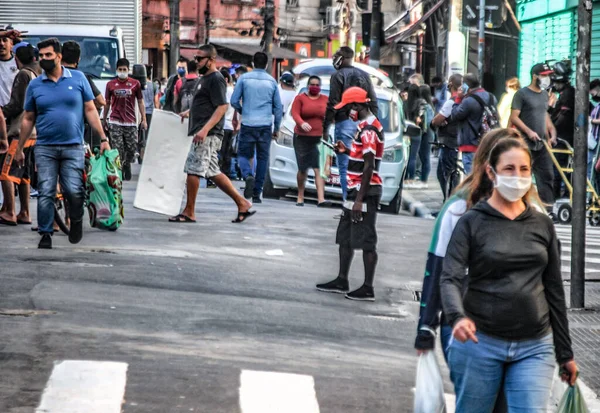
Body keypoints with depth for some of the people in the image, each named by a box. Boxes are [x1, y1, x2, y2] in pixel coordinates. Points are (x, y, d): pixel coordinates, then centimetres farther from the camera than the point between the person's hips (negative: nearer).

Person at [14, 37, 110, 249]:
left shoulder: (78, 79, 4)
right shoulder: (35, 85, 7)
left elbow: (90, 110, 6)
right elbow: (28, 119, 12)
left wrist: (103, 138, -1)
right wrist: (19, 149, 12)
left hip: (73, 147, -1)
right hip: (45, 148, 1)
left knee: (73, 191, -7)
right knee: (45, 193, -3)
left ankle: (76, 221, 20)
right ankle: (45, 234, 6)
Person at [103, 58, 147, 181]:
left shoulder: (135, 84, 5)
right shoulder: (111, 85, 5)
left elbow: (140, 102, 9)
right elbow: (107, 103, 13)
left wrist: (144, 119, 5)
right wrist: (104, 120, 15)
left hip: (131, 122, 1)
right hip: (115, 122, -1)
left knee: (132, 148, 4)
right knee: (118, 149, -6)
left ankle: (127, 164, 31)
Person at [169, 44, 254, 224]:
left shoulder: (216, 79, -11)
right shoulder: (205, 78, 19)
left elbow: (222, 106, -20)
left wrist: (205, 129, -27)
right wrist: (189, 112, 21)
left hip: (208, 135, -10)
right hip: (202, 133, 10)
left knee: (193, 169, -8)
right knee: (213, 172, 10)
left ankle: (189, 212, -1)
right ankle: (242, 204, 12)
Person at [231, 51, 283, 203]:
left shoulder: (244, 78, 0)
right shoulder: (272, 81, 6)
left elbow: (234, 101, 0)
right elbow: (278, 107, 8)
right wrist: (276, 128, 17)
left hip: (248, 124, -1)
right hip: (265, 125, 1)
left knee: (243, 154, 9)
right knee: (262, 158, 7)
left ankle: (248, 176, -22)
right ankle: (257, 193, 5)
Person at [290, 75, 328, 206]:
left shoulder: (325, 99, 9)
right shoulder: (300, 98, 3)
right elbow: (295, 113, -9)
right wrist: (302, 123, -28)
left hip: (320, 138, 0)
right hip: (302, 137, 0)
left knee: (319, 169, -11)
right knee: (302, 169, 7)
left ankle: (321, 199, -19)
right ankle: (300, 197, 21)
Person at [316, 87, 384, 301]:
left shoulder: (369, 129, -18)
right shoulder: (368, 126, 14)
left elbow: (369, 166, -23)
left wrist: (359, 199, -23)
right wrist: (347, 150, 12)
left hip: (365, 191, -11)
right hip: (356, 189, 11)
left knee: (366, 240, -5)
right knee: (345, 237, 16)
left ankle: (368, 289, -1)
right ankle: (342, 281, 25)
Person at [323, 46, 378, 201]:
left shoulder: (338, 76, -4)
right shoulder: (364, 76, 15)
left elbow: (333, 104, -9)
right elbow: (373, 103, 14)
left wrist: (325, 128, -6)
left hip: (345, 123, -6)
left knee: (345, 165, -6)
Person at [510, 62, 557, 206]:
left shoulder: (544, 94, 15)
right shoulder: (522, 94, -6)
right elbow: (514, 117, -10)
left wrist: (551, 133, 11)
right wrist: (529, 131, -19)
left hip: (542, 144, 7)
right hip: (526, 144, -7)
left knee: (547, 175, 2)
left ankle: (548, 204, 3)